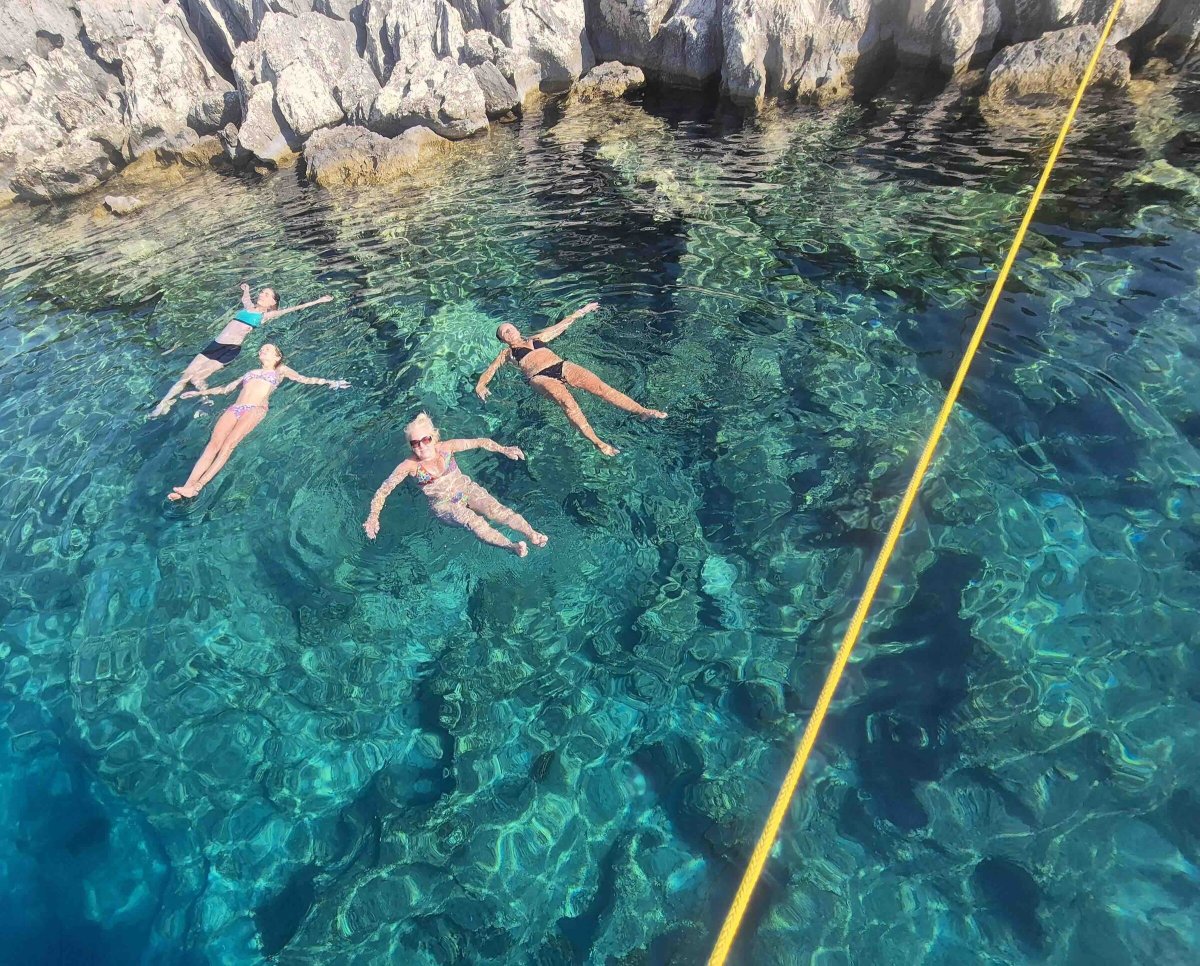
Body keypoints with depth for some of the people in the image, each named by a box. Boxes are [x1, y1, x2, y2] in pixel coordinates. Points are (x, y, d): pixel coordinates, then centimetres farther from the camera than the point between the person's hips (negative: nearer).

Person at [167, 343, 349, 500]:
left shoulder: (281, 370, 25)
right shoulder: (251, 372, 36)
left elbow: (304, 379, 15)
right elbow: (226, 388, 41)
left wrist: (329, 382, 3)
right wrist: (201, 392, 41)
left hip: (255, 409, -4)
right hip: (234, 408, 4)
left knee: (228, 444, -26)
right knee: (213, 444, -19)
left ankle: (198, 486, -35)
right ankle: (187, 485, -32)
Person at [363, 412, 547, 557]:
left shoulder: (446, 447, -8)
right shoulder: (410, 466, -12)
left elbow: (480, 442, -5)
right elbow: (383, 491, -10)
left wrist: (504, 449, -17)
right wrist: (373, 517, -22)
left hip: (467, 489, 3)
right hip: (443, 505, -2)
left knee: (497, 510, -25)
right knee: (472, 520, -32)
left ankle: (533, 534, -41)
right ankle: (512, 546, -51)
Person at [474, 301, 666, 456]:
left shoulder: (537, 339, 31)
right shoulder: (507, 353, 22)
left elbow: (562, 325, 38)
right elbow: (490, 370, 13)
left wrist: (581, 311, 42)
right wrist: (481, 385, -8)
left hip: (563, 367, 4)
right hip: (541, 377, -4)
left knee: (601, 386, -21)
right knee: (566, 401, -36)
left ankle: (643, 411, -30)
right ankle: (597, 442, -48)